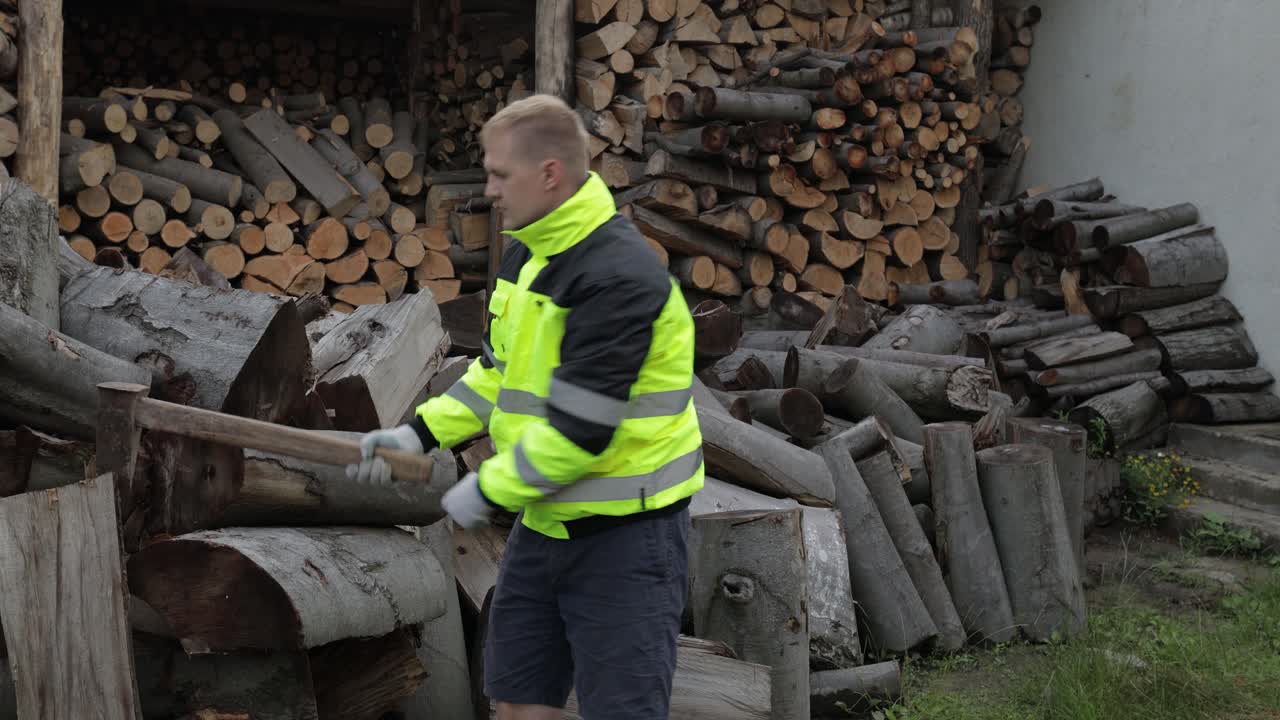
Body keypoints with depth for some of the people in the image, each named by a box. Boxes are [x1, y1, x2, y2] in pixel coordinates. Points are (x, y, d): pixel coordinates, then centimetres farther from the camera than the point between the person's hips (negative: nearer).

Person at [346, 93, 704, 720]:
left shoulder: (619, 274, -24)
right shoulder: (526, 253, 8)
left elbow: (580, 428, -26)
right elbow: (499, 370, 19)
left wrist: (491, 491, -15)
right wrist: (422, 432, 7)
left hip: (624, 533, -9)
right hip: (544, 522, 9)